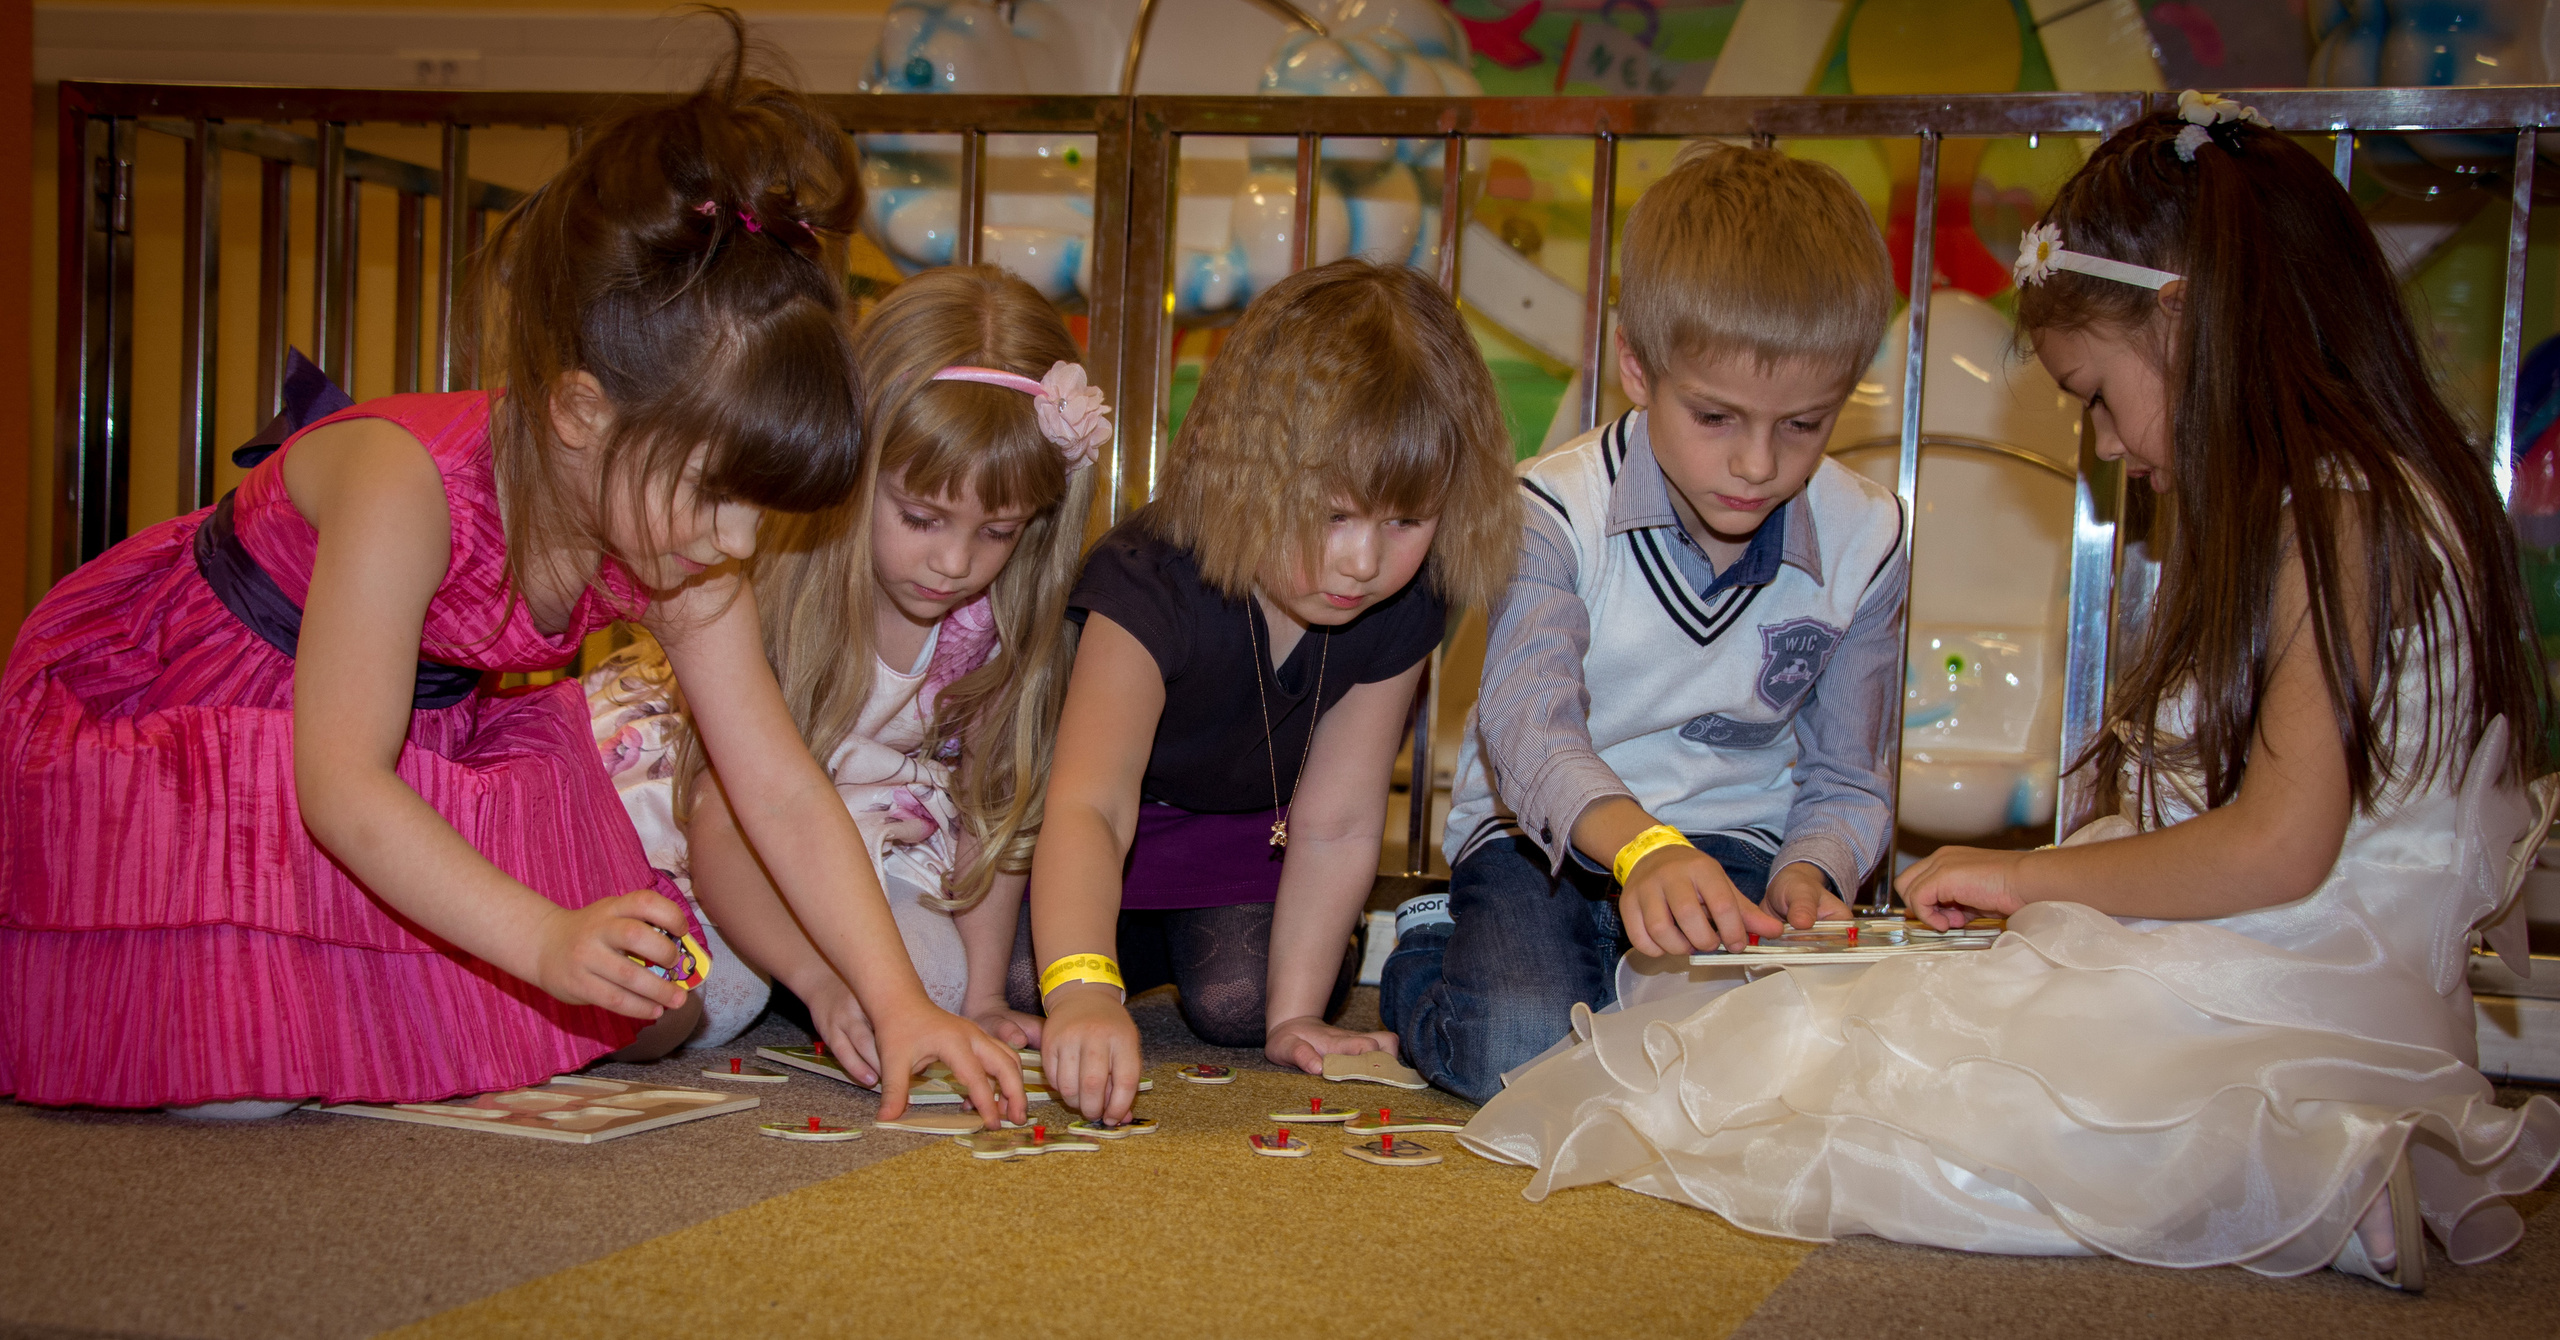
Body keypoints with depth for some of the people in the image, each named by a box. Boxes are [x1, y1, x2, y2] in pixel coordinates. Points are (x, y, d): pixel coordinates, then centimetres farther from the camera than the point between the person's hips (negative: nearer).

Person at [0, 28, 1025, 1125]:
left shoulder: (681, 552, -17)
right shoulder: (406, 484, -37)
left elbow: (783, 794, -14)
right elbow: (341, 784, -38)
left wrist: (897, 998, -23)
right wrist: (547, 939, -48)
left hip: (427, 732, 7)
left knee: (672, 1001, 0)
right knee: (237, 1077, -23)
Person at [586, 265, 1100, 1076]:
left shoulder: (997, 617, -19)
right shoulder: (778, 591, -32)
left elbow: (992, 807, -7)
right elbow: (722, 833, -33)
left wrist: (980, 997, -15)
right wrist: (821, 978, -49)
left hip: (867, 829, 4)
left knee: (932, 981, -19)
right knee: (699, 1006, -26)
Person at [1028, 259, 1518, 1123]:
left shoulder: (1404, 609, -25)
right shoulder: (1154, 591, -39)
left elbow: (1337, 824, -19)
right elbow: (1088, 802, -52)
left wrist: (1292, 1017, -23)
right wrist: (1084, 994, -68)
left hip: (1247, 827, 2)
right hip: (1124, 822, -2)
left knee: (1235, 1001, -19)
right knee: (1023, 976, -19)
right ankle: (1140, 948, 15)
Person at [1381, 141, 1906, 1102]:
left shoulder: (1862, 545, -4)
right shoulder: (1557, 511, -15)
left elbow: (1846, 779, 4)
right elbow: (1528, 724, -32)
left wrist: (1810, 873, -21)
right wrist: (1641, 847, -53)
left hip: (1735, 837, 3)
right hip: (1547, 833, -2)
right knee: (1513, 1053, -29)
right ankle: (1426, 953, 7)